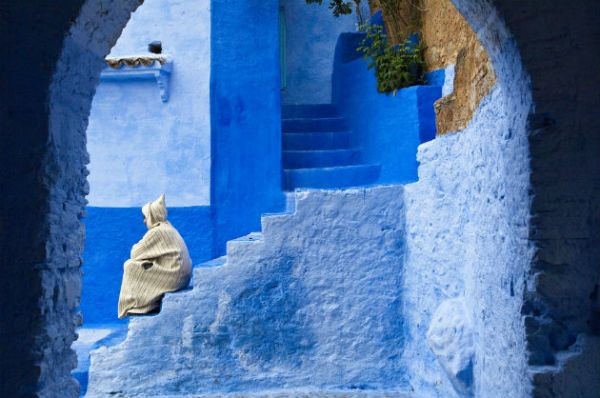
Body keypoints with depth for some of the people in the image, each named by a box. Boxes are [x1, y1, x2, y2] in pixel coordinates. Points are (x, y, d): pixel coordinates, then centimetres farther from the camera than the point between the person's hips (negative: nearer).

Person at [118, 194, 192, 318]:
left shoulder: (157, 231, -13)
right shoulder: (168, 228, 15)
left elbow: (136, 253, -8)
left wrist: (135, 247, 13)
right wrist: (140, 249, 8)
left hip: (173, 276, -9)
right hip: (181, 275, 10)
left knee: (131, 267, -1)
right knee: (139, 265, 21)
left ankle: (134, 307, 10)